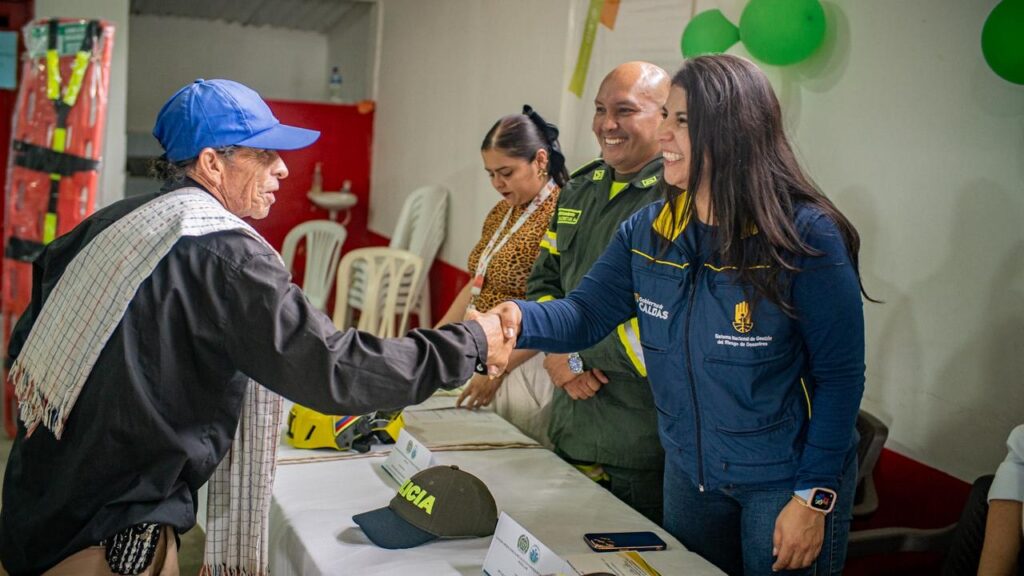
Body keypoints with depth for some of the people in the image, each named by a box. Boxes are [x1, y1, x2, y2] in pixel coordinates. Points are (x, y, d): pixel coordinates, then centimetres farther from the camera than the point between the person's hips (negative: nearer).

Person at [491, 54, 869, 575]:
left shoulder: (806, 235, -19)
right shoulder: (648, 232, -2)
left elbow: (840, 376, -17)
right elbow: (586, 312, -6)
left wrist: (814, 498, -17)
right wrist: (521, 319, -28)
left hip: (784, 482, -5)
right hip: (689, 473, 6)